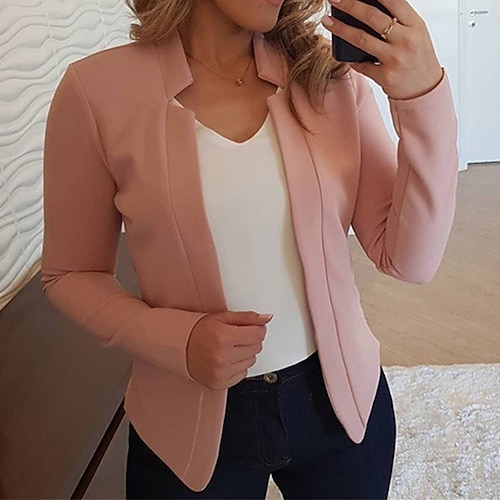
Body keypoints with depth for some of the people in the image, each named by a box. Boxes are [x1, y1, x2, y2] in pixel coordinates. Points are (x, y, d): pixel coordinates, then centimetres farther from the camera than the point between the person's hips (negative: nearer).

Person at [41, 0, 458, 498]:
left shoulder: (329, 75, -8)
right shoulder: (99, 89, -13)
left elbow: (410, 261, -11)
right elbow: (70, 276, -4)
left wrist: (425, 95, -23)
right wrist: (174, 340, -20)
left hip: (342, 400, 3)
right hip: (192, 423, -2)